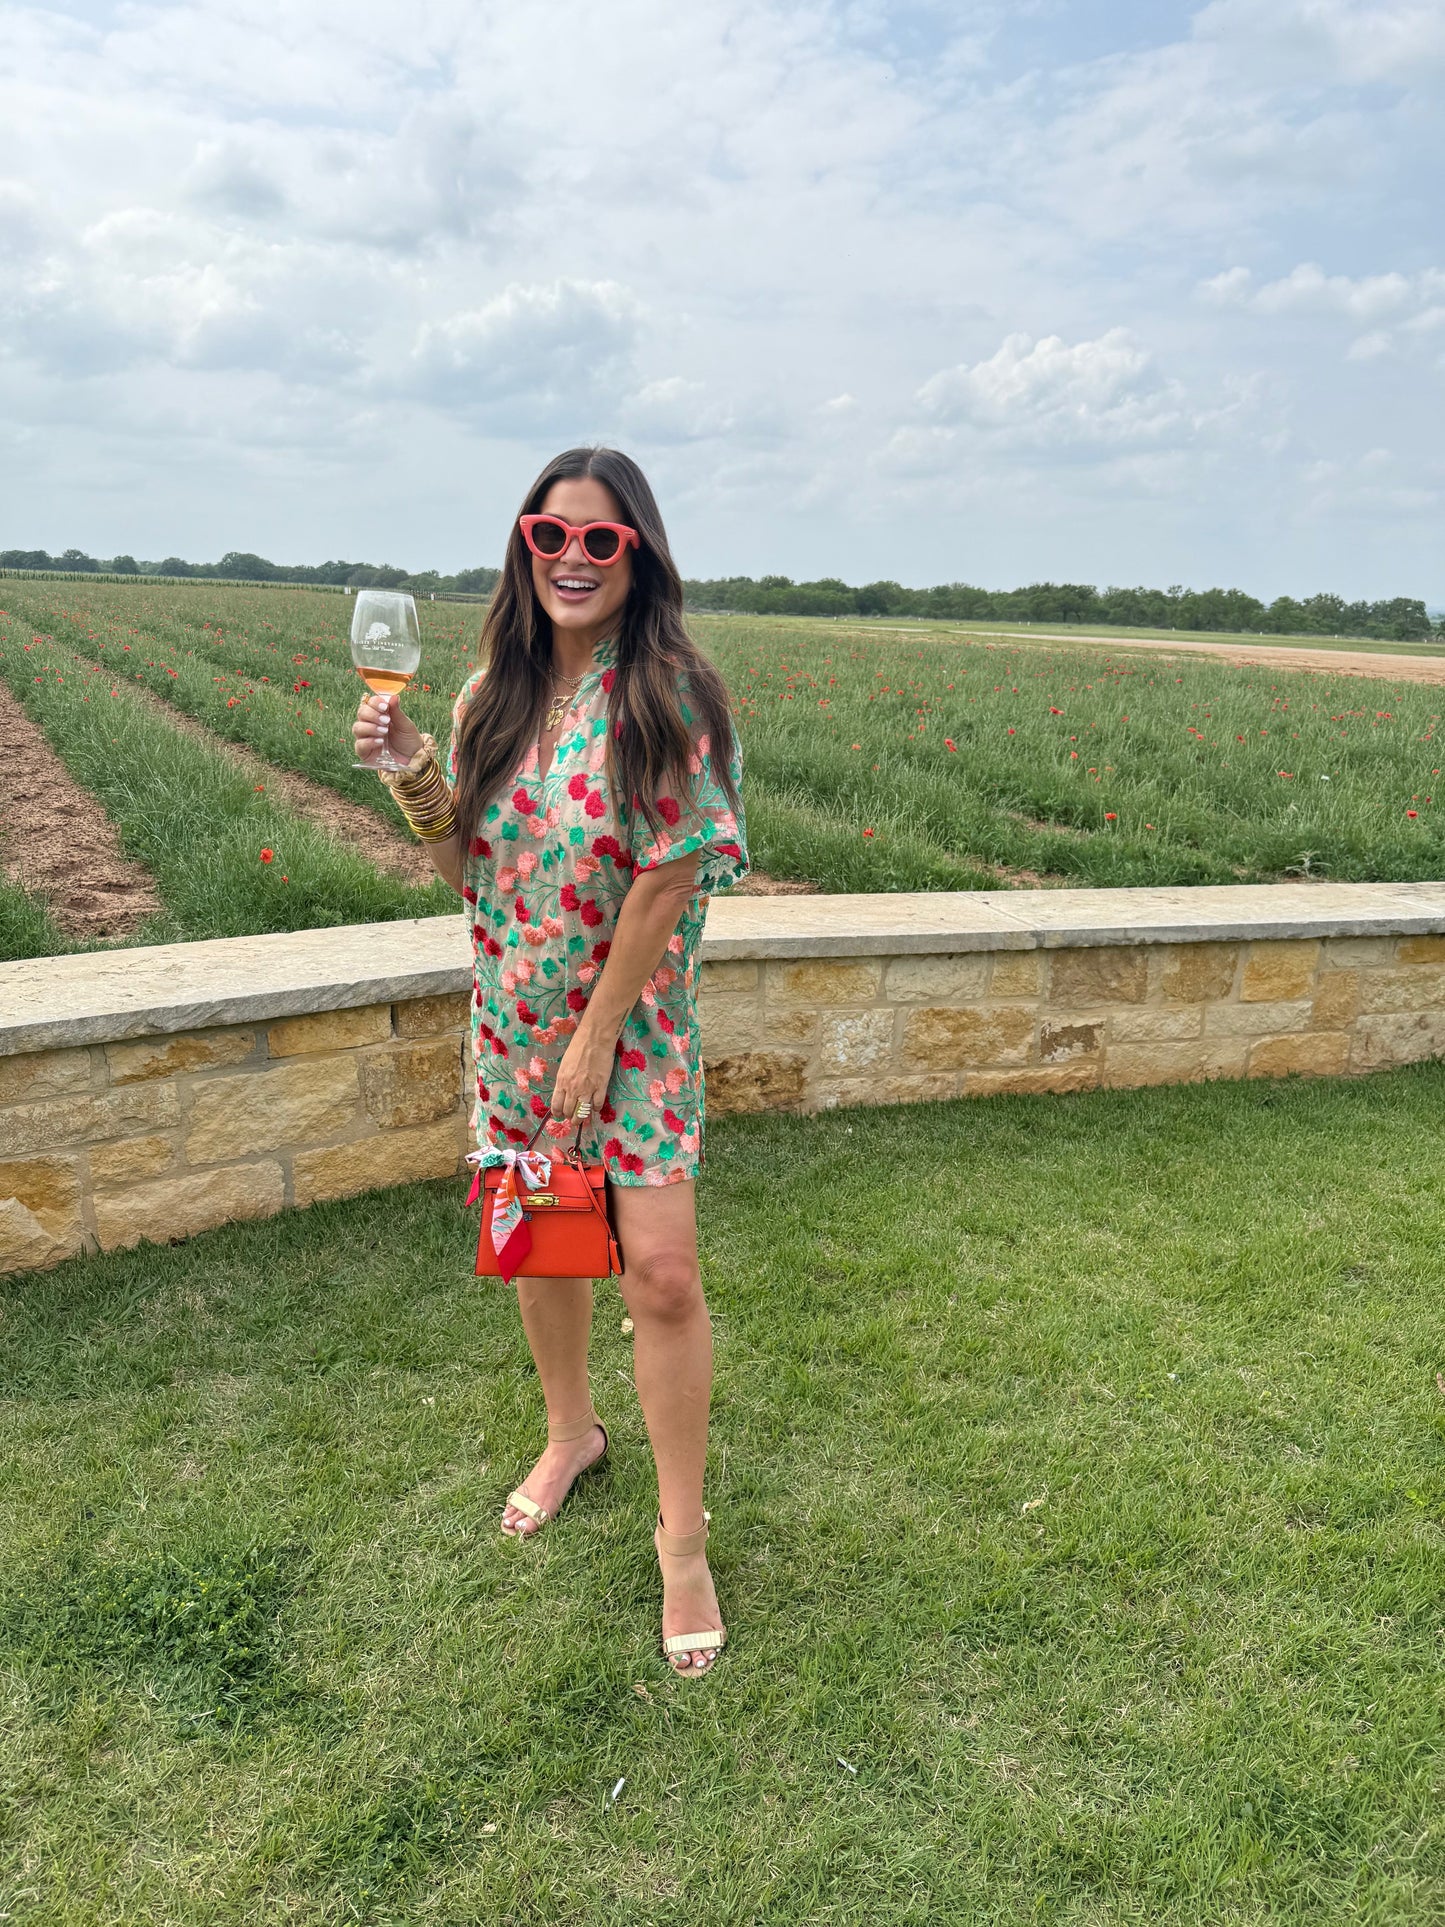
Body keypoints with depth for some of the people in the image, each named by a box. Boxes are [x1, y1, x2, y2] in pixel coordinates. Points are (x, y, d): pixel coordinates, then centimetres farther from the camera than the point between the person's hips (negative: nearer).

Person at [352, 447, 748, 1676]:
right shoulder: (494, 695, 2)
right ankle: (571, 1431, 45)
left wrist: (598, 1034, -15)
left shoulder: (671, 696, -14)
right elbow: (465, 867, 7)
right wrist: (411, 770, -10)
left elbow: (670, 880, -16)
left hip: (634, 1022, -5)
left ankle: (683, 1538, 14)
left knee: (661, 1272, -6)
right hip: (513, 1019, 5)